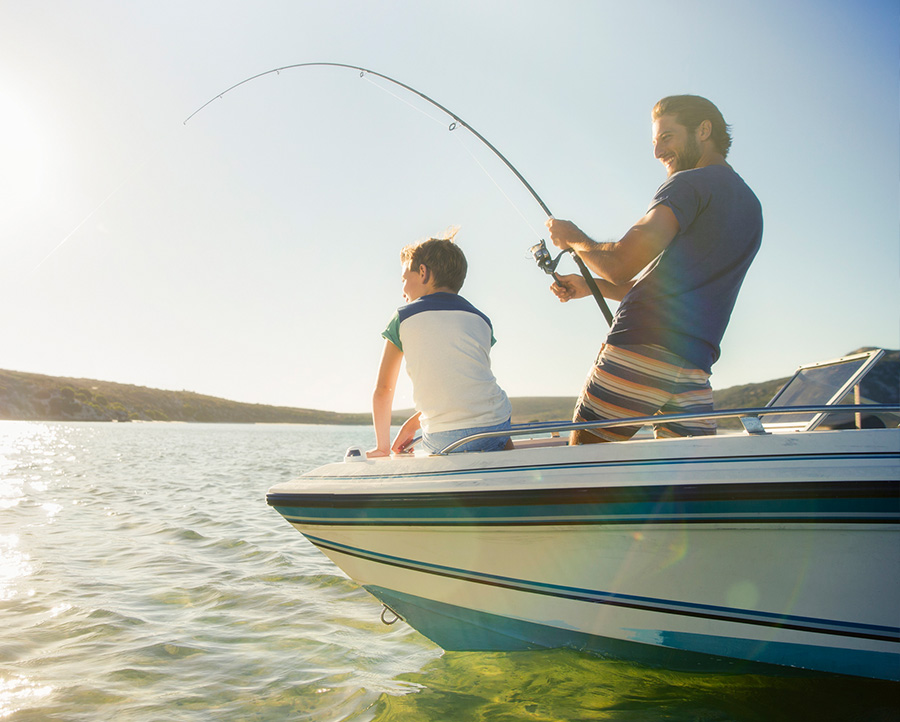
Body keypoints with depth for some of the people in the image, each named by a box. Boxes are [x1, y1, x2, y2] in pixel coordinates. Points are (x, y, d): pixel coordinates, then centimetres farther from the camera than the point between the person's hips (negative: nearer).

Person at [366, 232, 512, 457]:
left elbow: (383, 389, 8)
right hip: (494, 429, 2)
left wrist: (383, 446, 18)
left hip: (443, 440, -2)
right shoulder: (481, 320, 14)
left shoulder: (403, 318, 6)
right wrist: (413, 423, 25)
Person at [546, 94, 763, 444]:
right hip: (695, 369, 8)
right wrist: (592, 286, 25)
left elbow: (621, 265, -13)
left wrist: (574, 238, 7)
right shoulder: (750, 205, 25)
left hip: (640, 352, -8)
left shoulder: (690, 184, -2)